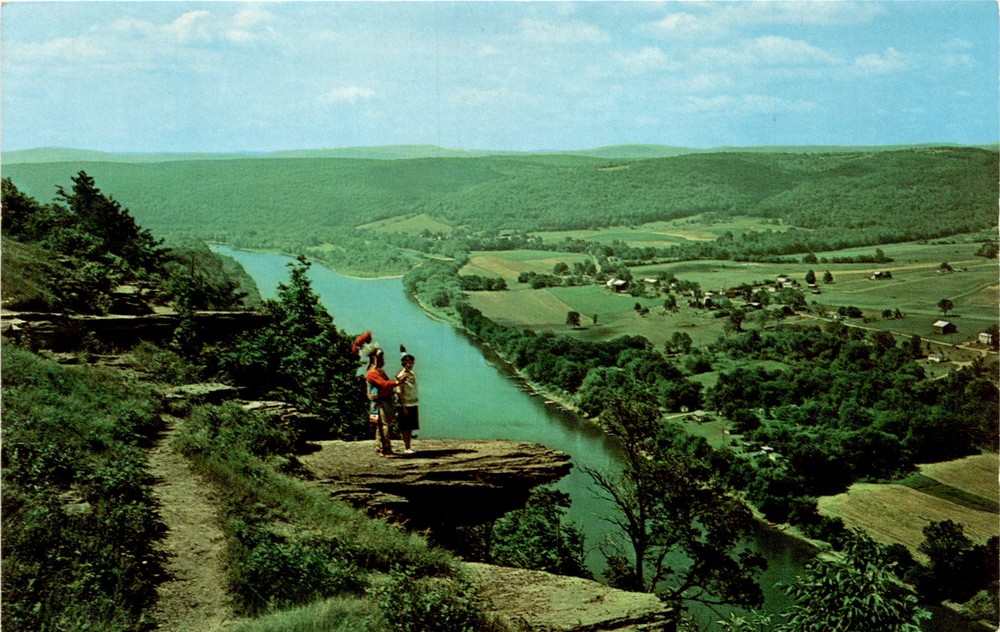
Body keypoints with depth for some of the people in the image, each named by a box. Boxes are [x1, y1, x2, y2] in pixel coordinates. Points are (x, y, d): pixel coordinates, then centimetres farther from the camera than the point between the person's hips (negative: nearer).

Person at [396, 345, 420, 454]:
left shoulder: (413, 374, 10)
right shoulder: (401, 376, -11)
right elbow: (399, 393, -14)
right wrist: (403, 407, -16)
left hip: (413, 404, 7)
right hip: (405, 405, -7)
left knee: (411, 427, 10)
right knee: (405, 428, -2)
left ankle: (408, 446, 16)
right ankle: (406, 448, 2)